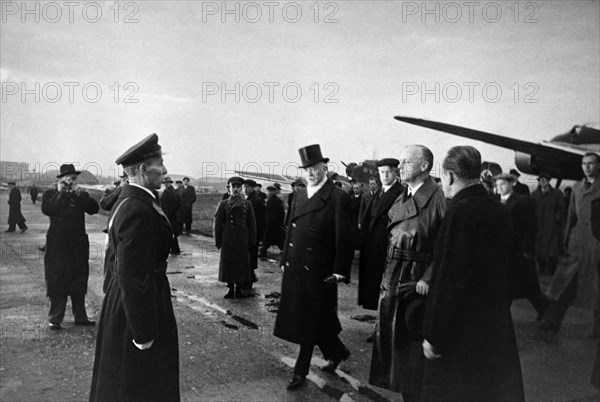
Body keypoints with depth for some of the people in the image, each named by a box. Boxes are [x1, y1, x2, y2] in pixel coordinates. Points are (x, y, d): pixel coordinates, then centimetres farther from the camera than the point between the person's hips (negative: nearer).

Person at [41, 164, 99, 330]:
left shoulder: (81, 195, 11)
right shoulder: (50, 194, 3)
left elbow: (94, 209, -7)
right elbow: (47, 210, -16)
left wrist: (79, 193, -14)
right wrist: (60, 192, -14)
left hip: (78, 246, 3)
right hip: (57, 246, -3)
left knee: (79, 283, 10)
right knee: (57, 283, -1)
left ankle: (80, 316, 19)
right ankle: (55, 319, 8)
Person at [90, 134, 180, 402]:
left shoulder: (130, 201, 6)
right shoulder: (139, 211, -27)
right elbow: (134, 278, -28)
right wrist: (144, 332, -23)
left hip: (123, 299, 10)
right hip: (137, 306, -10)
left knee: (120, 378, 24)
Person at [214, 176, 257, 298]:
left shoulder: (247, 204, 5)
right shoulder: (223, 204, 2)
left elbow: (252, 224, 6)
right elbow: (218, 223, 2)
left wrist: (252, 241, 2)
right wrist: (218, 241, -2)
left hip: (243, 240, 1)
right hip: (228, 240, -1)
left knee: (242, 264, 5)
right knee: (228, 265, 3)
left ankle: (239, 288, 18)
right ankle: (231, 289, 15)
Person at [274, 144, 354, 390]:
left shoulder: (338, 198, -10)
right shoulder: (299, 195, 11)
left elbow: (344, 239, -11)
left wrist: (339, 272, -14)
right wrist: (285, 260, 12)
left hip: (318, 272, -7)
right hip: (295, 269, 7)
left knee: (311, 321, 5)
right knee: (306, 319, 15)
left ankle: (301, 371, 22)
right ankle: (337, 352, 36)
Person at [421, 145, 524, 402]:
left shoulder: (460, 211, -20)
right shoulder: (499, 210, 5)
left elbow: (449, 278, -22)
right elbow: (503, 268, 13)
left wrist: (433, 335, -16)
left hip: (462, 332, -8)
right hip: (498, 328, 8)